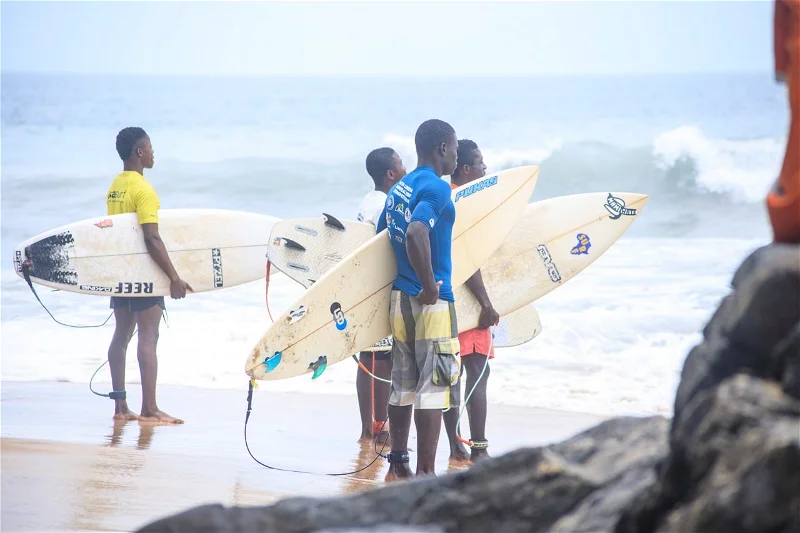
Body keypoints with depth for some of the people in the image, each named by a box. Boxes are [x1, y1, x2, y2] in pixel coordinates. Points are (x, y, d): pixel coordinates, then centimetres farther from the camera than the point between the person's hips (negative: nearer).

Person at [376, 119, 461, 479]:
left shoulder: (399, 188, 12)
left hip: (399, 300, 8)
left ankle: (398, 465, 20)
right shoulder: (436, 188, -15)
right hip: (432, 303, -8)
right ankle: (426, 474, -5)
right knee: (434, 388, -5)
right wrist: (429, 287, -23)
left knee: (403, 385, 14)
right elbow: (416, 234, -30)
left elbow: (382, 236, 21)